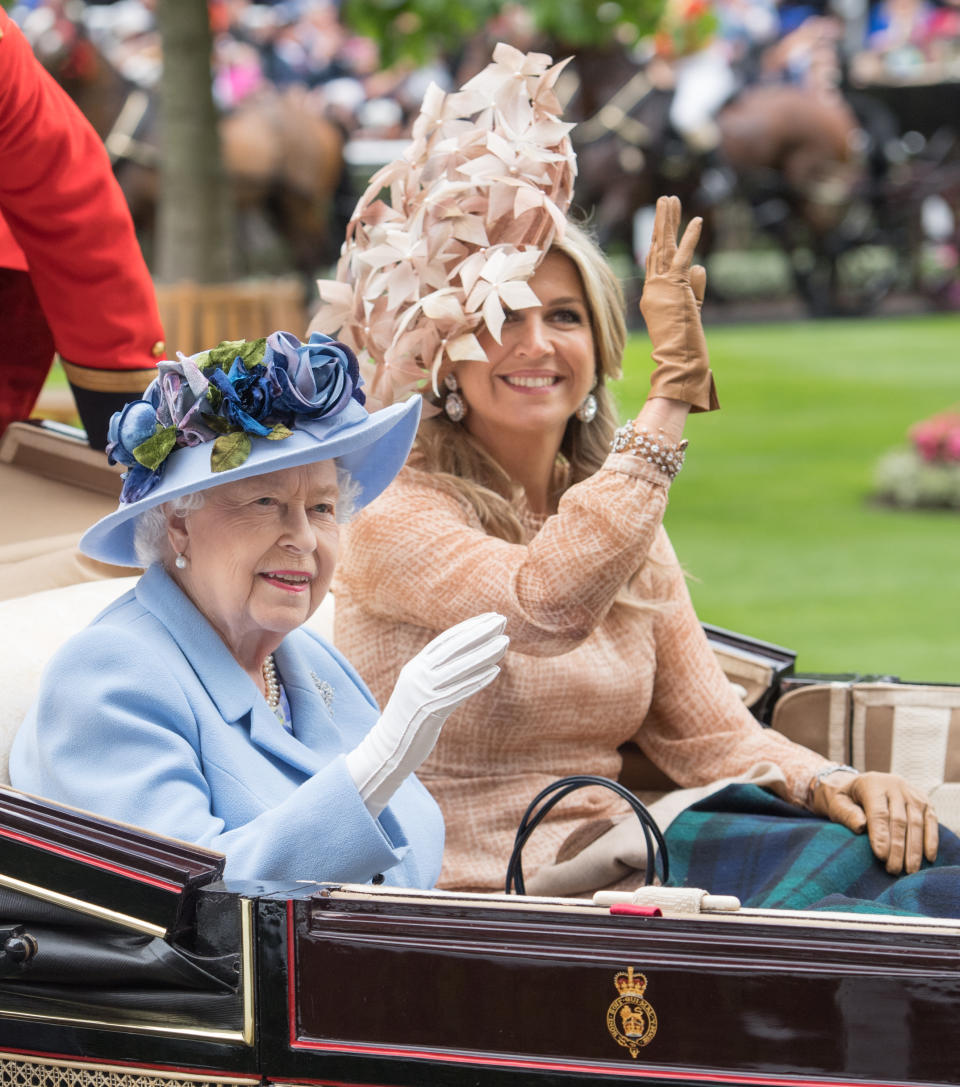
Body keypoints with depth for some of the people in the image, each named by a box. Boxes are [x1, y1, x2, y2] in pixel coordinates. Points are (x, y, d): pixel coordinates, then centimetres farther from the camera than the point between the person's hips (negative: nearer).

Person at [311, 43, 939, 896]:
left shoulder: (624, 526, 16)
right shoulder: (398, 516, -7)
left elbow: (708, 733, 12)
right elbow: (547, 608, -28)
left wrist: (831, 783, -10)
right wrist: (673, 390, -25)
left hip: (608, 886, 7)